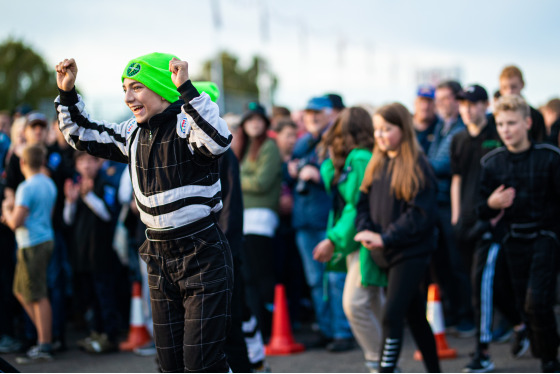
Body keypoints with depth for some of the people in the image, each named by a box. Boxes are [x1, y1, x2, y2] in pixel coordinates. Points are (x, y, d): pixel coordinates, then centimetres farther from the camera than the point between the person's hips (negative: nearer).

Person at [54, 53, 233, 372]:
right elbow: (83, 136, 21)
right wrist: (67, 94, 8)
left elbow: (219, 141, -38)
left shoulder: (187, 124, -15)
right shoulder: (134, 134, 8)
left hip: (202, 257, -8)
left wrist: (186, 89, -40)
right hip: (160, 258, 8)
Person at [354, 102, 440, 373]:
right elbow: (364, 202, 11)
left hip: (411, 252, -7)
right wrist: (366, 231, -8)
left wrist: (386, 237, -20)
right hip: (386, 253, 7)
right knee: (415, 316, 16)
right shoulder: (376, 165, 11)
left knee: (391, 316, -13)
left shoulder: (416, 165, -11)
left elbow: (421, 213, -18)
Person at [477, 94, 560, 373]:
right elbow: (482, 211, 6)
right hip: (513, 241, 4)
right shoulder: (492, 162, 2)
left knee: (537, 302, -16)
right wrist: (491, 205, -15)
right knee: (524, 305, 6)